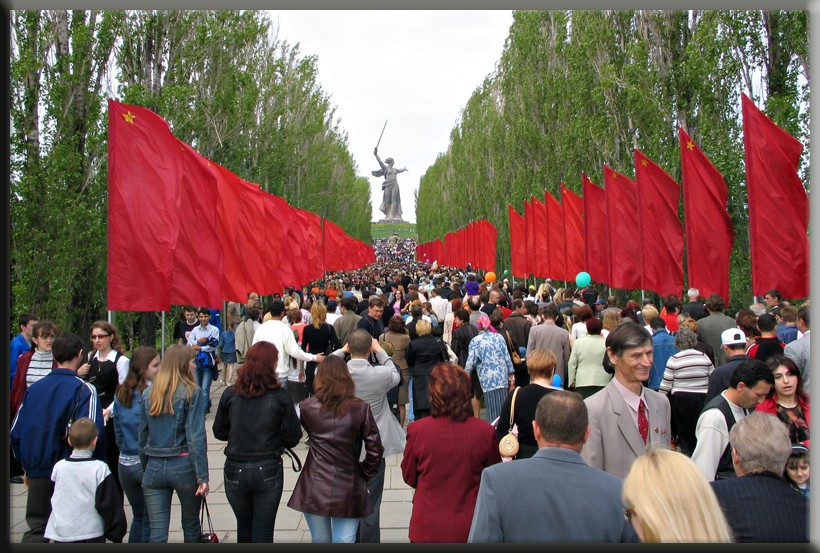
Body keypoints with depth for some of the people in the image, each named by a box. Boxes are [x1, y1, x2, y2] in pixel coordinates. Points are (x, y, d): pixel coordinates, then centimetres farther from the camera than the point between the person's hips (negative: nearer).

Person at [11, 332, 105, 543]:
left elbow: (16, 432, 8)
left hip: (37, 473, 4)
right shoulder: (84, 390, -11)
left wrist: (27, 466, 18)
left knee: (36, 528, 13)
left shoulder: (33, 389, 5)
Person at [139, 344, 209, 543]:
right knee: (191, 526, 16)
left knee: (157, 533, 4)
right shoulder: (192, 393, -9)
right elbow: (196, 438, -14)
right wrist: (202, 476, -13)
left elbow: (143, 435, 10)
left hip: (154, 467, 3)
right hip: (183, 466, -3)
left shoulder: (149, 392, 5)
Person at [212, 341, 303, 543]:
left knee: (244, 527, 23)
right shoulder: (279, 396, -11)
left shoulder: (230, 394, -6)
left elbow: (219, 432, 3)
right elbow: (293, 437, -9)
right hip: (268, 471, -2)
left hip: (235, 470, 2)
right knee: (263, 533, 7)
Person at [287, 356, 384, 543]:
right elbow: (375, 450, -7)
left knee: (320, 541, 16)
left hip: (314, 489, 1)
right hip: (348, 490, -1)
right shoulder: (361, 408, -8)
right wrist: (365, 475, 10)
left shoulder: (306, 407, -5)